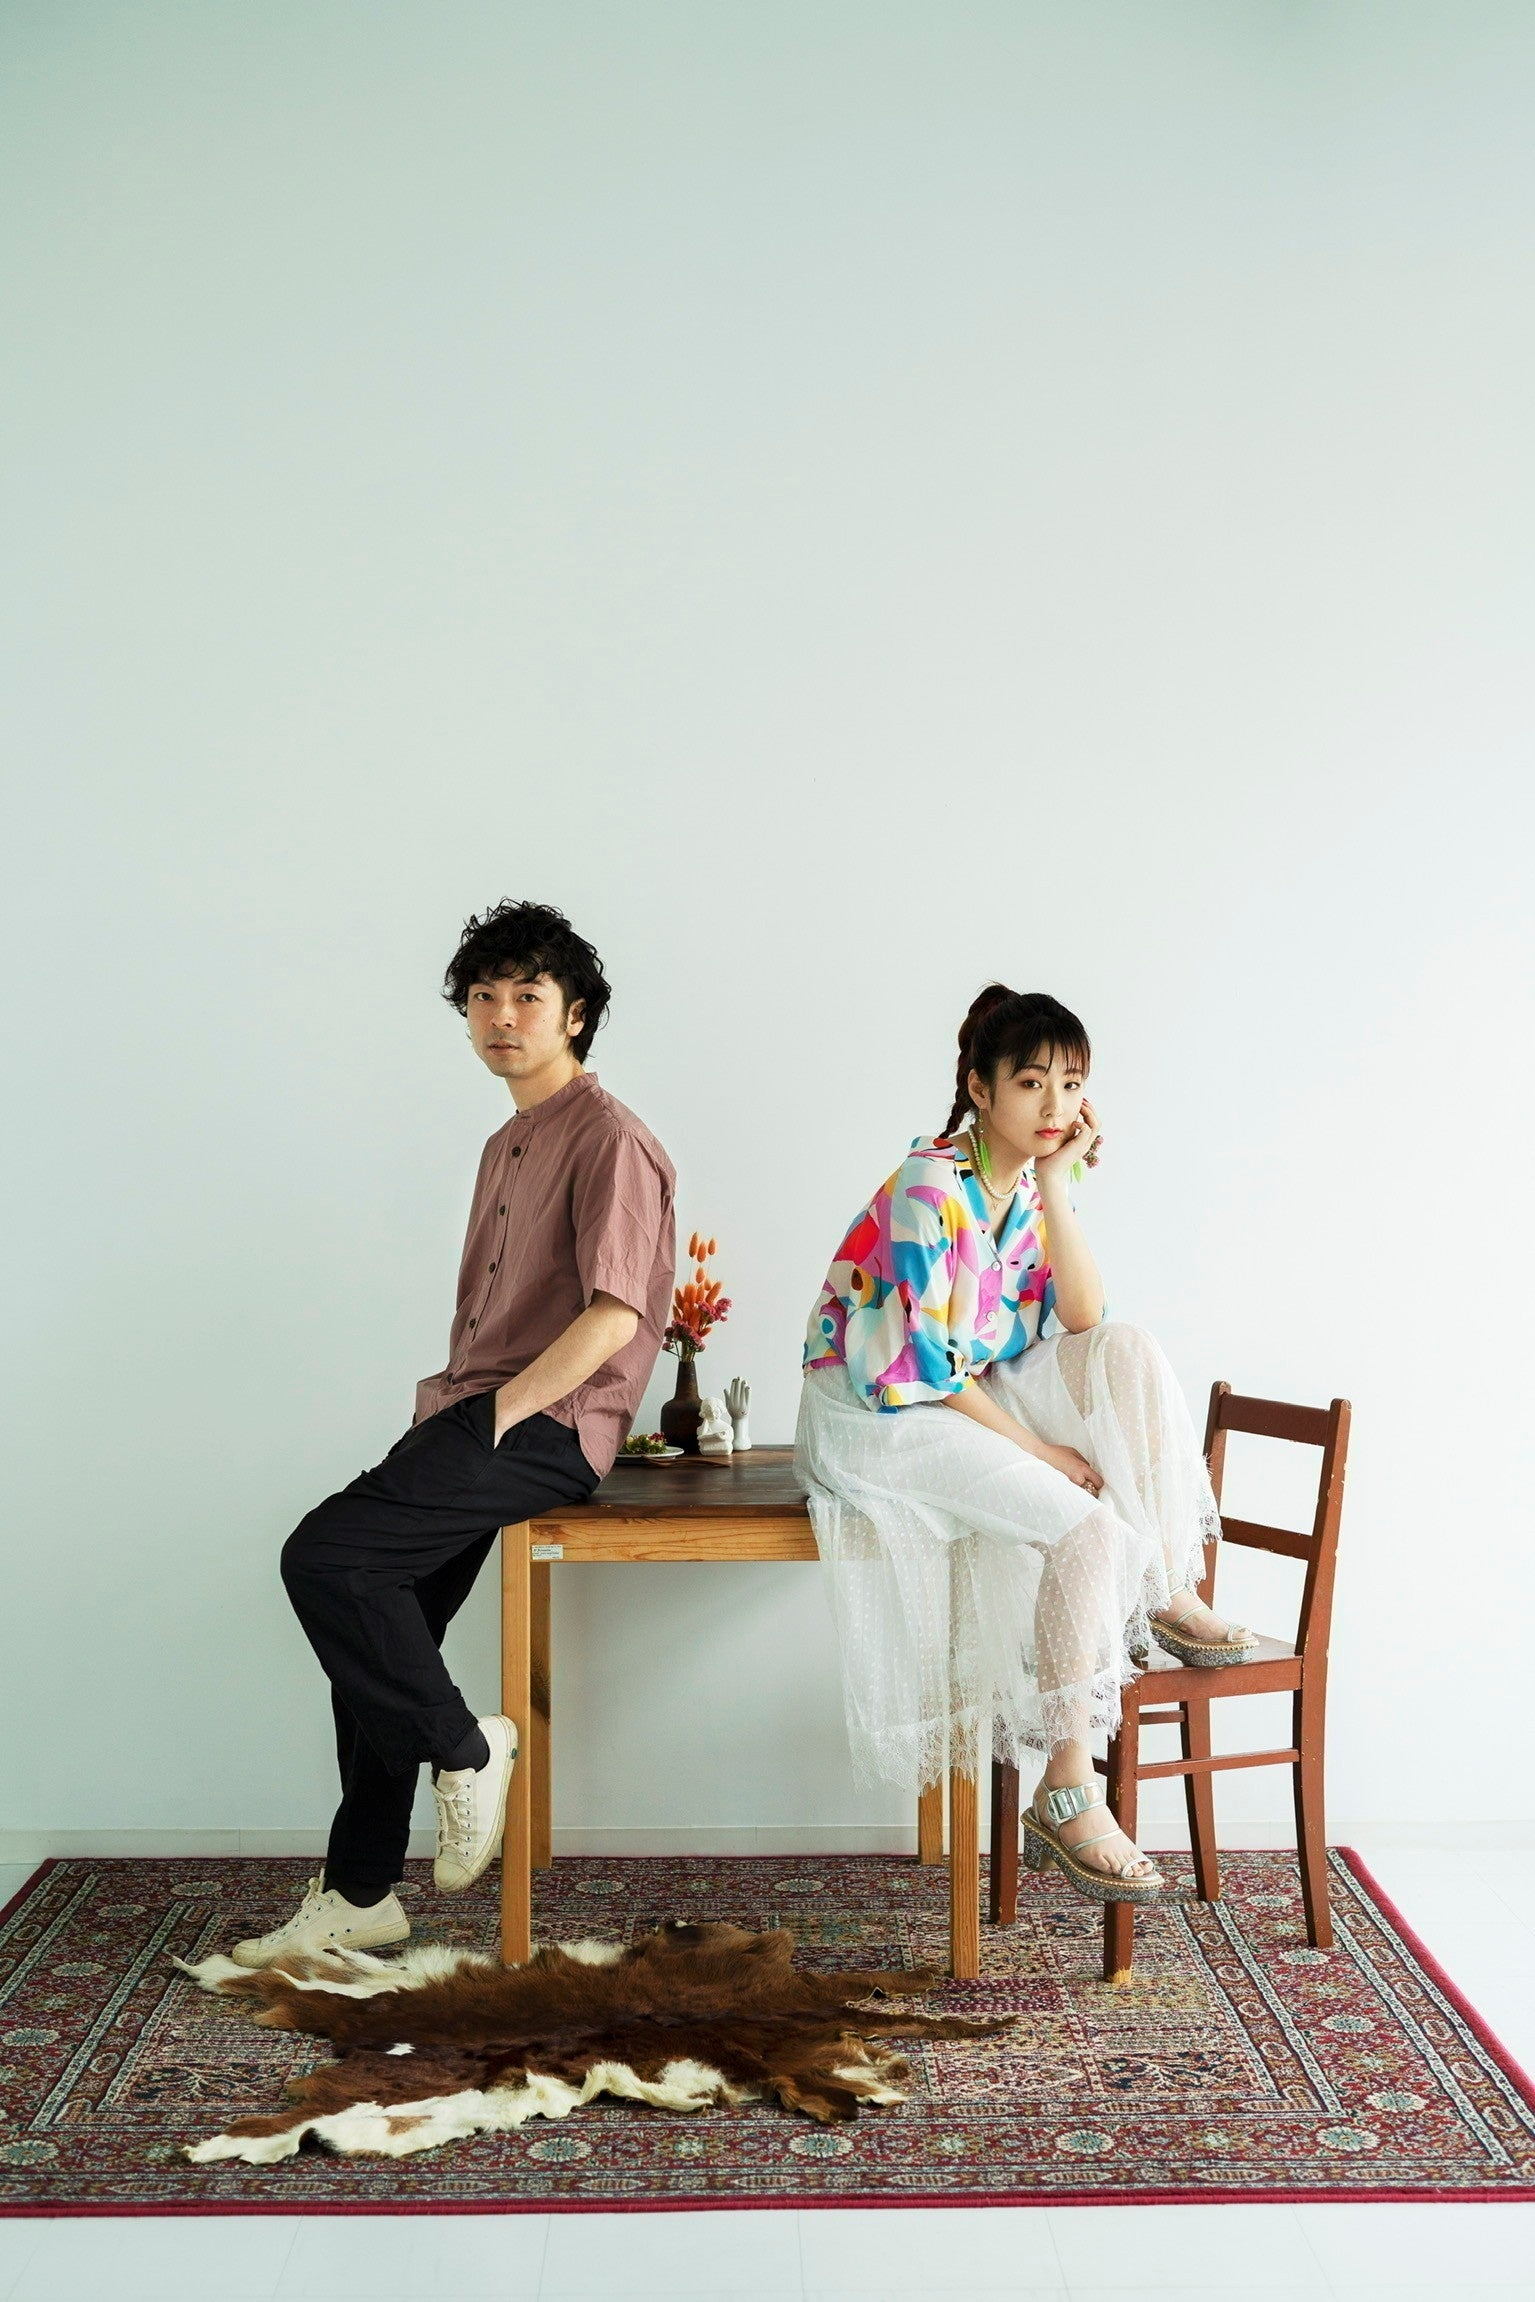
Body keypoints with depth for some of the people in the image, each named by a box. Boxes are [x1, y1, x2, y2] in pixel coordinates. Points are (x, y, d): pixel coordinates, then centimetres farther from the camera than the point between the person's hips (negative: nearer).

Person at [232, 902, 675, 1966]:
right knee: (378, 1623, 5)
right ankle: (360, 1895, 16)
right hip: (478, 1417, 9)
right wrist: (440, 1410, 10)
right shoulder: (508, 1145, 22)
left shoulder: (608, 1137, -9)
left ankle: (464, 1746, -3)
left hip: (547, 1428, -9)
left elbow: (614, 1314, -19)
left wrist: (493, 1417, -18)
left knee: (324, 1555, -21)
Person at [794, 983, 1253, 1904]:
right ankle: (1067, 1797, -15)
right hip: (878, 1412, -8)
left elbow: (1082, 1322, -7)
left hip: (972, 1395, 8)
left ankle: (1168, 1595, -4)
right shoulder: (929, 1189, -21)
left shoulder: (1033, 1183, 4)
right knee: (1089, 1531, -22)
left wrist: (1056, 1185, -13)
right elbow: (917, 1365, -22)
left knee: (1132, 1353, -12)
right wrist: (1034, 1446, -17)